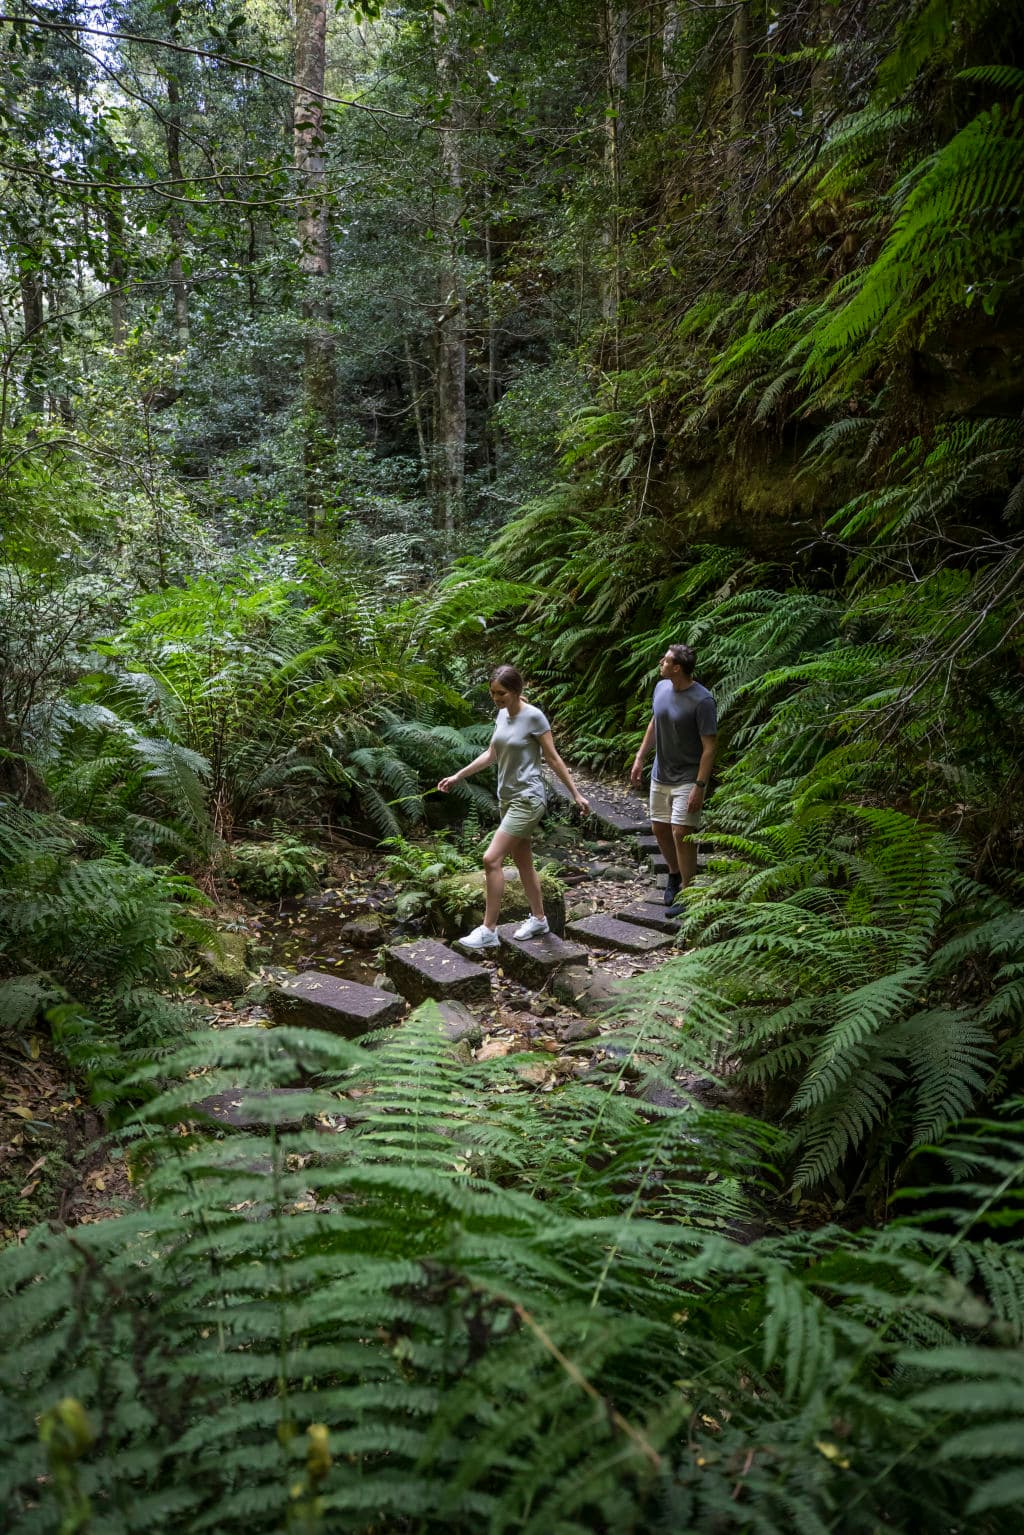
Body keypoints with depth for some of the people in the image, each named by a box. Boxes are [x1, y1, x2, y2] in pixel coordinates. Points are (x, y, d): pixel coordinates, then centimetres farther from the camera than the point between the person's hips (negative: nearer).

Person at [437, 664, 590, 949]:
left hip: (527, 799, -8)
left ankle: (488, 930, -8)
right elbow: (491, 754, 17)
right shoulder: (502, 715, 6)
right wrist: (457, 776, 18)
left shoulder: (533, 717, -14)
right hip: (508, 798, 8)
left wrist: (576, 794, -6)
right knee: (523, 862, 15)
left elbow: (553, 759, -8)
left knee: (491, 859, -14)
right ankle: (538, 919, 31)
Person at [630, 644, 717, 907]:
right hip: (661, 775, 7)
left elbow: (709, 746, -20)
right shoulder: (661, 688, 0)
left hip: (687, 779, -7)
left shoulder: (702, 701, -22)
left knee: (681, 833, -11)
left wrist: (699, 786, -23)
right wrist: (639, 759, 15)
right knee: (660, 829, 14)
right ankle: (674, 875, 37)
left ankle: (686, 892, 2)